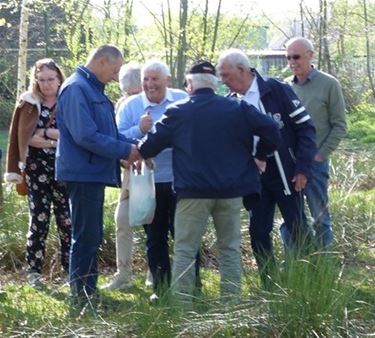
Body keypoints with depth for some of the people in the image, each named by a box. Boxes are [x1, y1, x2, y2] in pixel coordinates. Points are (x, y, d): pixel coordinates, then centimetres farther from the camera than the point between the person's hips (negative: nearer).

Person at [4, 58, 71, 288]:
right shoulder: (28, 104, 3)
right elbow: (23, 138, -3)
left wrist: (44, 133, -10)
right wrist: (57, 139, -10)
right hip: (37, 168, -1)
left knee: (67, 219, 0)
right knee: (39, 220, 0)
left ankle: (71, 271, 6)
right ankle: (34, 272, 6)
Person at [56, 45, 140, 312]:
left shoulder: (93, 89, 16)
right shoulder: (76, 89, -16)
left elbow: (108, 131, 20)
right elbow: (86, 136, -24)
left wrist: (132, 145, 3)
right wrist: (126, 150, -17)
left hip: (94, 174, 10)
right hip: (83, 173, -10)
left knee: (92, 237, 14)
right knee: (86, 237, -6)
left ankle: (89, 294, 22)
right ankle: (80, 299, 0)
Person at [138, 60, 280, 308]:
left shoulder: (177, 113, -1)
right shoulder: (237, 109, 3)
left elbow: (151, 145, 3)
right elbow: (271, 130, -3)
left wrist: (139, 154, 24)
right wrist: (260, 156, 12)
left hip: (193, 191, -2)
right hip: (231, 190, 2)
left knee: (185, 248, 4)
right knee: (230, 248, 10)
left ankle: (182, 304, 0)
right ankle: (232, 302, 9)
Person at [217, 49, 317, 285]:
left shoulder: (276, 90, -10)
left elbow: (305, 126, -9)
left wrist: (303, 167, -13)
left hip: (286, 175, -4)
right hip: (255, 178, 4)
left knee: (299, 230, 2)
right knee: (258, 233, 5)